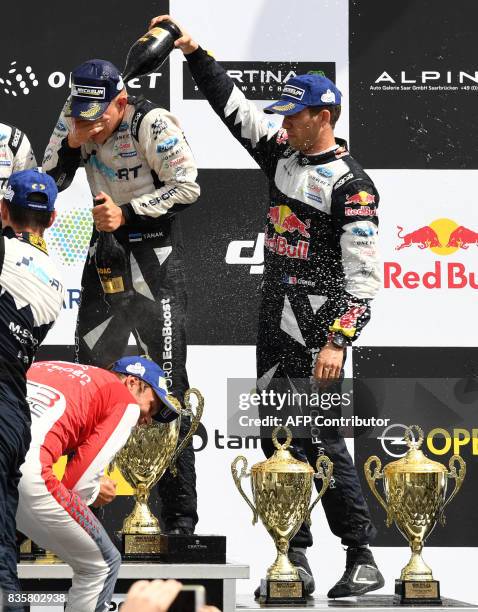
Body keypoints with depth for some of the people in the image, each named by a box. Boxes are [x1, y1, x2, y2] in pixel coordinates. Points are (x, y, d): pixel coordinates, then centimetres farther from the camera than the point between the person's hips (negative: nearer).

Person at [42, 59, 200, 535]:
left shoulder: (152, 124, -19)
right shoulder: (76, 118, -2)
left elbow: (187, 188, -19)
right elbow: (52, 181, 1)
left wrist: (127, 212, -22)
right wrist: (70, 143, -16)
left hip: (155, 250, -6)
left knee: (166, 381, -10)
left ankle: (180, 511, -8)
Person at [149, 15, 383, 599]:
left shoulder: (351, 186, -12)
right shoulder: (282, 154, 11)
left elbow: (362, 276, -16)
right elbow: (234, 107, 19)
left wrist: (337, 342, -23)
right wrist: (195, 53, 10)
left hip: (319, 328, -8)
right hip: (273, 322, 8)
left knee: (321, 441, -11)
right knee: (278, 441, 6)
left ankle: (362, 560, -5)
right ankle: (296, 563, 11)